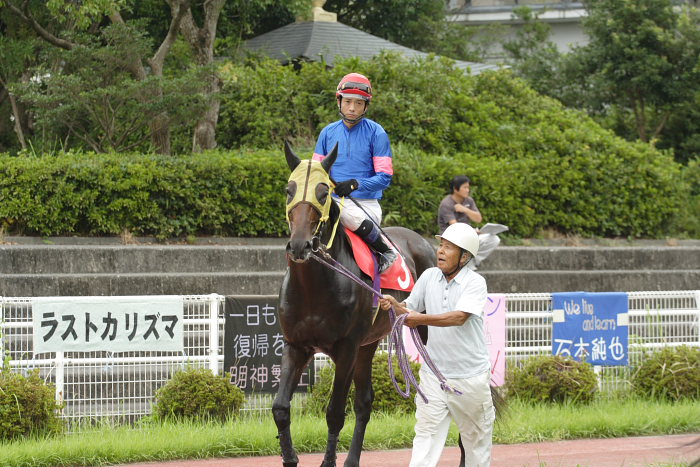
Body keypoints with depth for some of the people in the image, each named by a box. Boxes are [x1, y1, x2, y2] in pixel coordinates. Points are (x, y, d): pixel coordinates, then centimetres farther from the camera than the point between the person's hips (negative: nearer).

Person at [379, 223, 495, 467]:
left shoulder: (475, 283, -11)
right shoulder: (429, 277, 3)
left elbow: (460, 317, -26)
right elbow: (409, 310, 11)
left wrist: (420, 318, -34)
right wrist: (394, 305, -11)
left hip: (470, 376, -3)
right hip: (434, 372, 3)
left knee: (476, 437, 11)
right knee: (426, 433, -5)